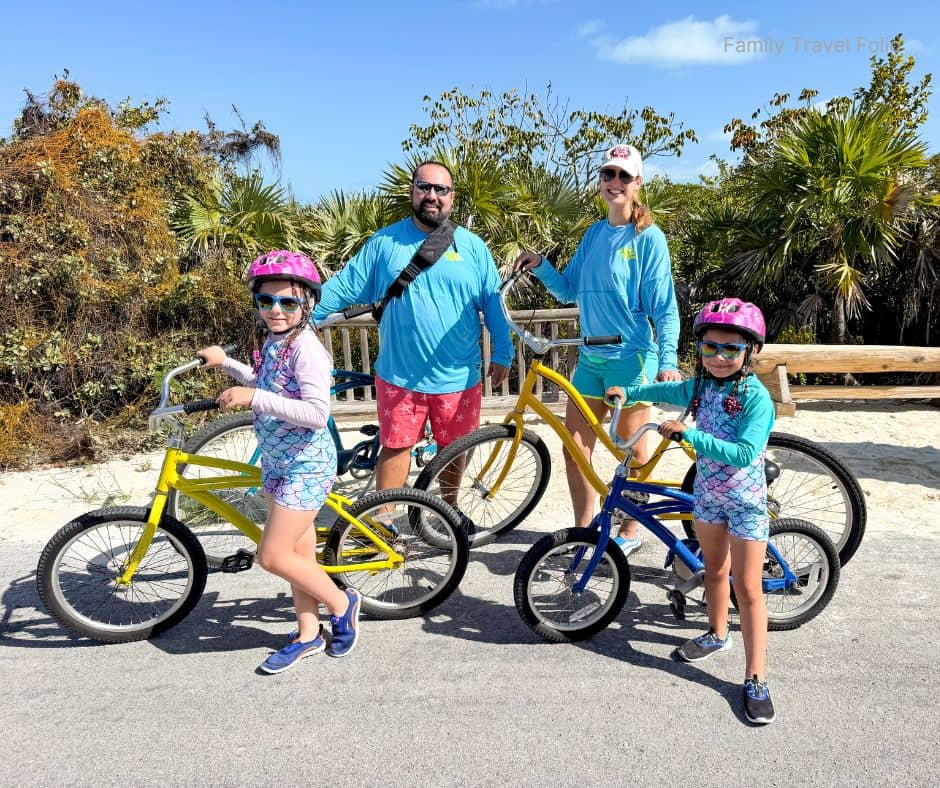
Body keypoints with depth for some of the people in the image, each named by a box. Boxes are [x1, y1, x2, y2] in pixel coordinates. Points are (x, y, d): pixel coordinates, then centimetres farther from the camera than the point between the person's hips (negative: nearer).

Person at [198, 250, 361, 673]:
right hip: (279, 462, 9)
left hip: (306, 466, -9)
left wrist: (253, 397, -33)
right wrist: (225, 362, 23)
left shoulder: (306, 348, -21)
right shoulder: (271, 342, 7)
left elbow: (317, 413, -31)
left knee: (272, 556, -6)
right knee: (298, 551, 15)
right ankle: (308, 634, 29)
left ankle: (341, 603, 15)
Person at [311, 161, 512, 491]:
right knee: (395, 447, 8)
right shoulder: (385, 242, 1)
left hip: (458, 377, 1)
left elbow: (493, 302, 4)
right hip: (399, 376, -1)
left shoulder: (472, 246, 2)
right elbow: (343, 287, 1)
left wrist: (502, 354, 2)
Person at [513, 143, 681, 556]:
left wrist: (667, 360, -19)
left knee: (632, 451, 7)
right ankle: (583, 530, 23)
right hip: (591, 356, 6)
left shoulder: (648, 237, -7)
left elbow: (664, 306, -10)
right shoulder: (594, 234, 11)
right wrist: (539, 265, -5)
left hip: (632, 356, -6)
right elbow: (568, 291, 11)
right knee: (575, 448, 8)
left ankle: (630, 531, 25)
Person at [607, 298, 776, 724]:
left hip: (745, 501, -6)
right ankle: (717, 633, 45)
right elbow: (669, 391, 20)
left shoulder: (757, 397, -23)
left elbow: (743, 454, -33)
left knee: (747, 588, -2)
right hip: (707, 493, 6)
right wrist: (629, 392, 23)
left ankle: (755, 679, 8)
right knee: (714, 567, 23)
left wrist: (687, 433, -33)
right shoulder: (702, 386, -2)